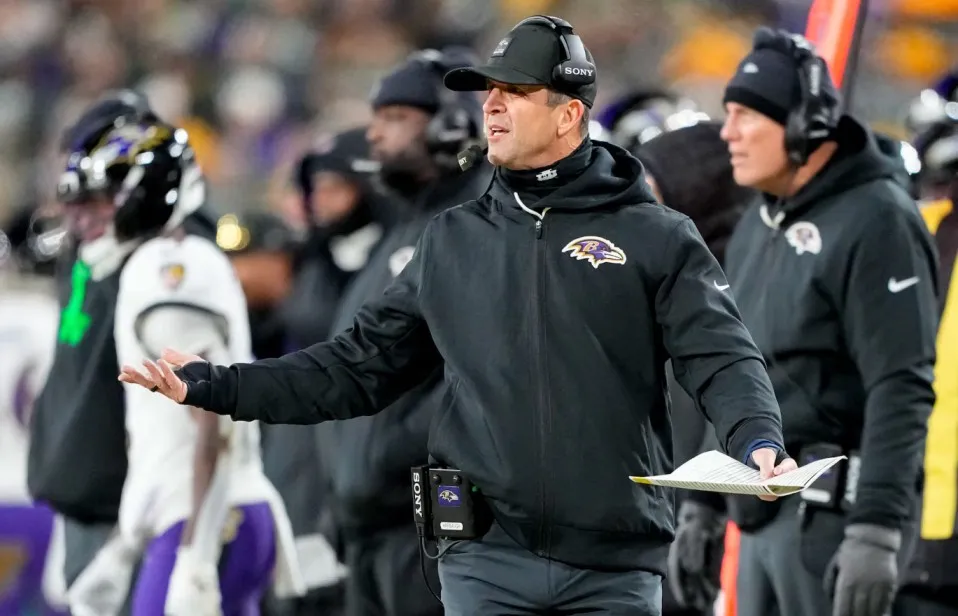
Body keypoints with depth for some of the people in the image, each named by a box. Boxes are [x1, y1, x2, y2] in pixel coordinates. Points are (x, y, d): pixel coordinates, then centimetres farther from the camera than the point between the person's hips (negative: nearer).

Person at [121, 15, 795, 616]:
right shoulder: (453, 241, 15)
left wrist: (759, 444, -26)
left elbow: (722, 359, -6)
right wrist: (214, 386, 13)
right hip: (486, 561, 2)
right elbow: (360, 367, 18)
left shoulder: (657, 239, 3)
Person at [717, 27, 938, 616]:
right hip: (762, 513, 10)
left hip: (833, 510, -9)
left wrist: (876, 531, -25)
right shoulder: (758, 227, 17)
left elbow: (902, 390, -19)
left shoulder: (875, 222, -13)